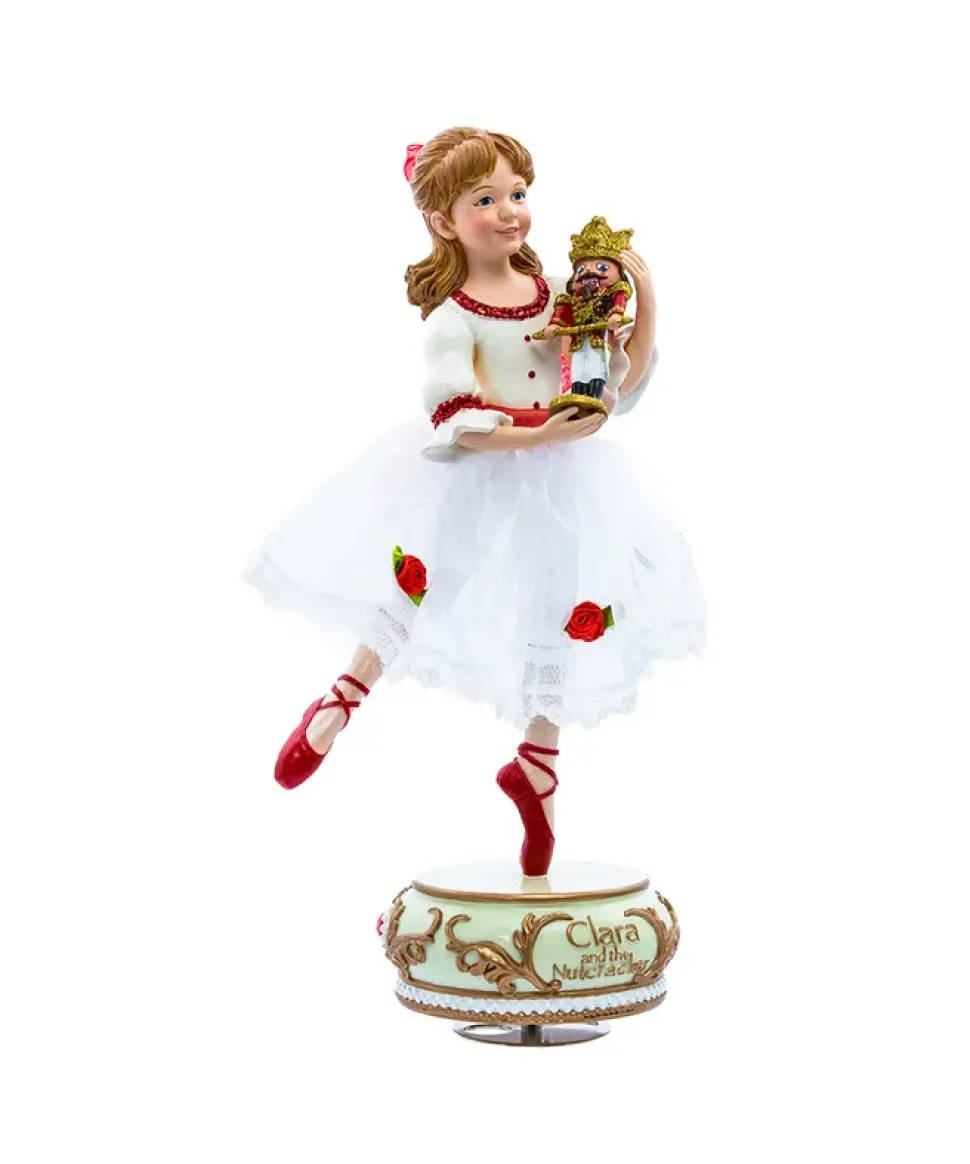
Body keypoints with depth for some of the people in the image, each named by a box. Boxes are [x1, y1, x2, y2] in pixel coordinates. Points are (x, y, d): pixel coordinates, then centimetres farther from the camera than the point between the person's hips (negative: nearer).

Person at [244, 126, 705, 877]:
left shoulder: (557, 292, 1)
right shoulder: (451, 321, -13)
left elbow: (622, 386, 5)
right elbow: (454, 428, -22)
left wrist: (644, 304, -4)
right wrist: (544, 433, -28)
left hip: (560, 482, 5)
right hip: (478, 486, -4)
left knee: (555, 623, 11)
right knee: (414, 594, 2)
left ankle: (537, 764, 30)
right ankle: (340, 704, 29)